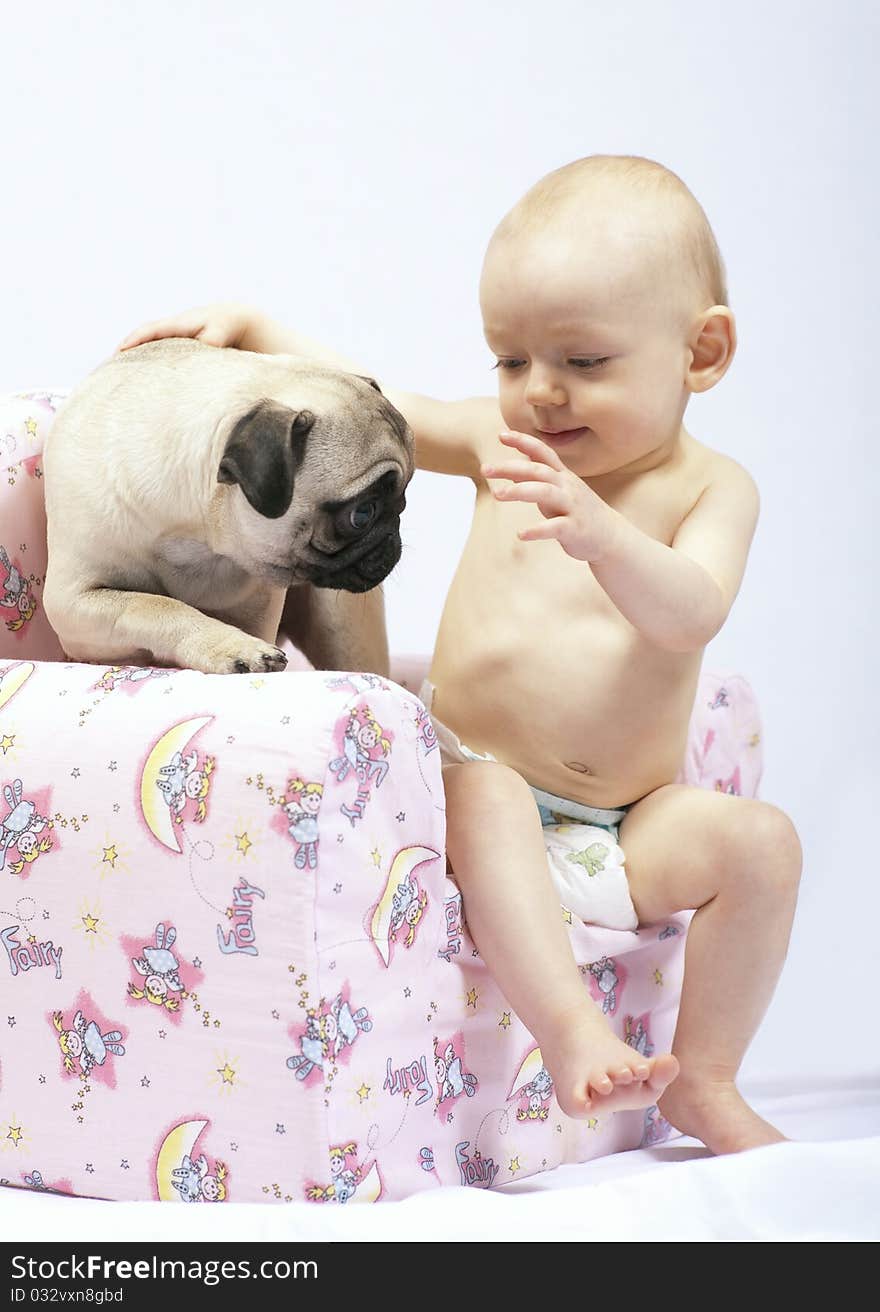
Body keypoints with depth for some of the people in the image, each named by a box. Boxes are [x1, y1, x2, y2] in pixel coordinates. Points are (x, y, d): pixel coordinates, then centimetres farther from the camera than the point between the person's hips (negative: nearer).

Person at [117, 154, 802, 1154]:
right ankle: (569, 1025, -40)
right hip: (478, 784, 0)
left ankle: (705, 1083, -9)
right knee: (487, 794, -34)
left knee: (758, 840, -22)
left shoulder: (710, 489, -3)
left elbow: (689, 614, -23)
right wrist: (249, 329, 7)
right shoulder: (501, 440, 6)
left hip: (627, 828, 0)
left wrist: (603, 532, -42)